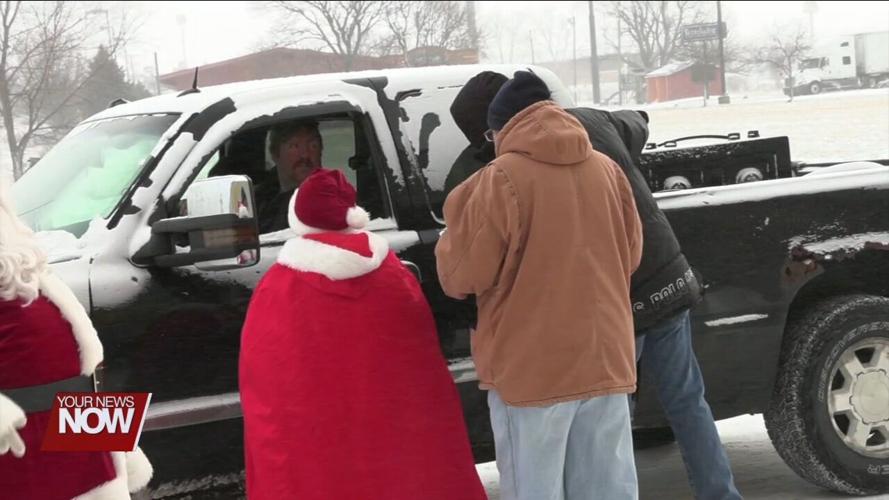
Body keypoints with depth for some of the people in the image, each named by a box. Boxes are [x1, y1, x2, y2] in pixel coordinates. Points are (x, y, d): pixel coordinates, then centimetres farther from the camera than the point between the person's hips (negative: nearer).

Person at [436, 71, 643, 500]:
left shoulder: (501, 179, -12)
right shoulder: (607, 171, 6)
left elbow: (463, 275, -8)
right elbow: (630, 256, 16)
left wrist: (453, 235, 12)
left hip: (531, 368, -5)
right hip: (605, 358, 5)